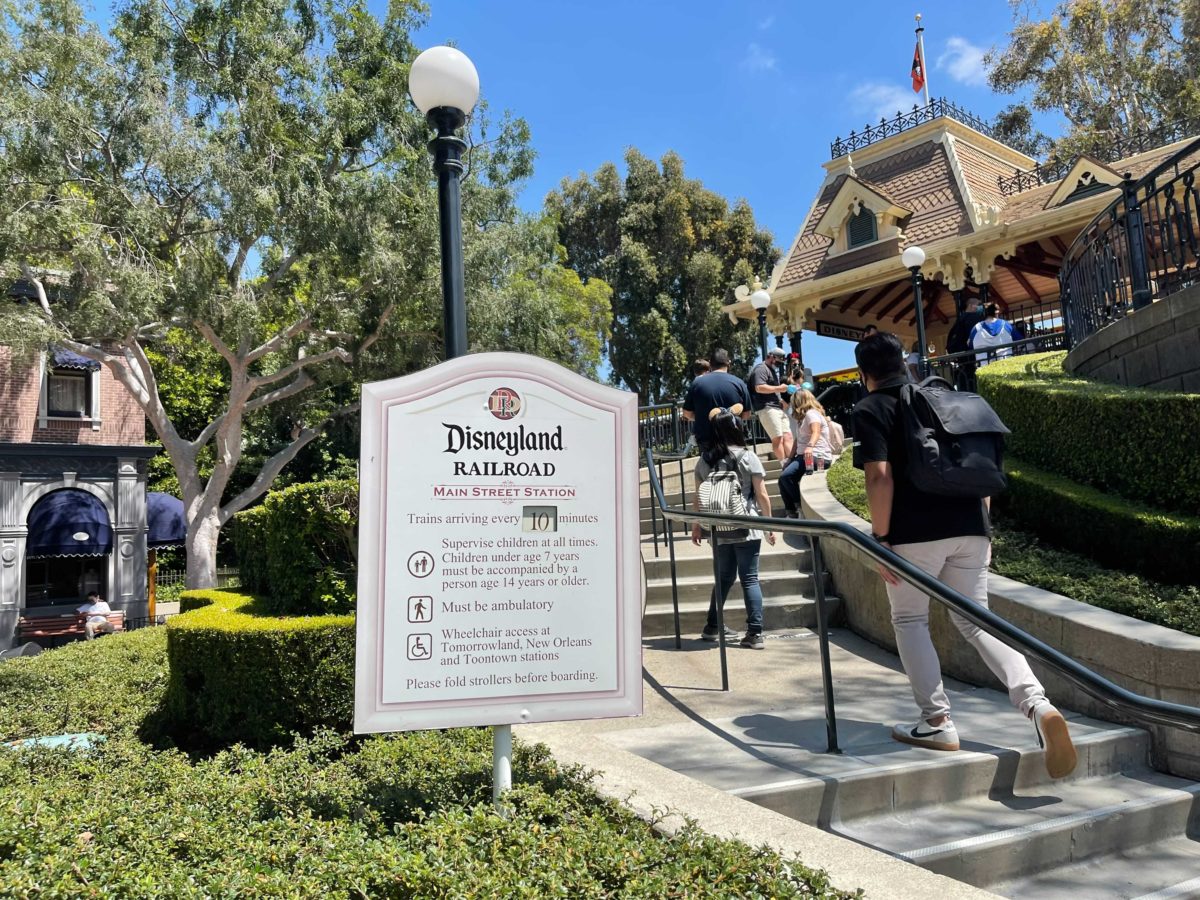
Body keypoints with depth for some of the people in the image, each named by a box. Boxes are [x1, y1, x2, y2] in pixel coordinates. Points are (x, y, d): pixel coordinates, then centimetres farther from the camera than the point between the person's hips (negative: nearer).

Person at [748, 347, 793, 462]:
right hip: (767, 408, -10)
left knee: (787, 436, 2)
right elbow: (759, 388, -21)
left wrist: (780, 400, 18)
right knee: (778, 438, -12)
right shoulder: (761, 368, -6)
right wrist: (779, 388, -13)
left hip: (777, 408, 10)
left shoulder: (772, 370, 26)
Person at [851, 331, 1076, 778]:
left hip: (916, 532, -6)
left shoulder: (871, 409, -1)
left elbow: (881, 477, -14)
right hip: (970, 527, 6)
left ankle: (937, 722, 10)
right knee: (975, 621, 14)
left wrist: (880, 538, -10)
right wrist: (982, 526, 21)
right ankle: (1038, 705, -4)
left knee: (910, 622, 12)